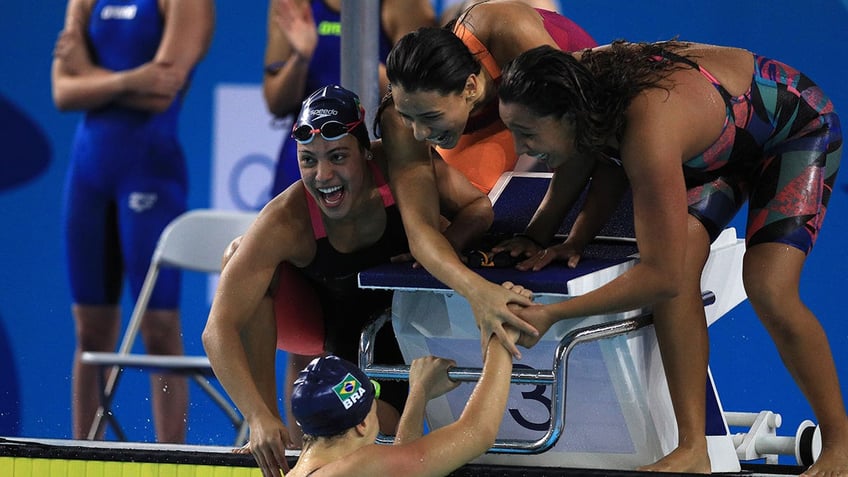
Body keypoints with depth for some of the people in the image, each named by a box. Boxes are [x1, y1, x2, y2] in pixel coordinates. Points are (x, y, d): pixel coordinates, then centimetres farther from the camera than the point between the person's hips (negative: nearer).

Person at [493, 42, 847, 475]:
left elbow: (663, 276, -43)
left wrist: (551, 314, -41)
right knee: (680, 252, -16)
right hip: (728, 146, 7)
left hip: (799, 127, -7)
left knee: (769, 290, -22)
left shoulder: (648, 131, -44)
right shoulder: (583, 79, -22)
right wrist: (578, 239, -12)